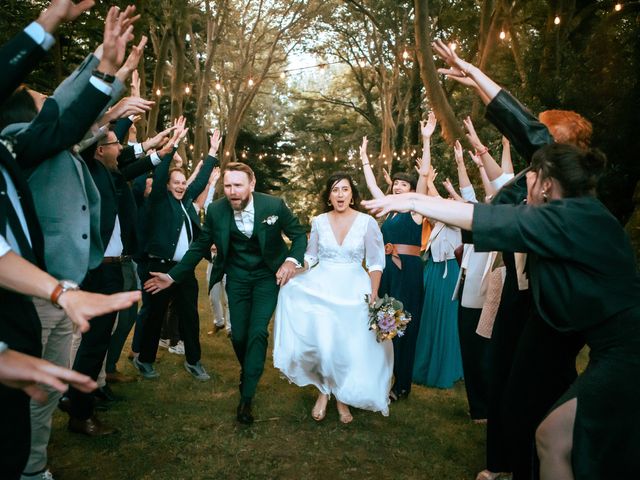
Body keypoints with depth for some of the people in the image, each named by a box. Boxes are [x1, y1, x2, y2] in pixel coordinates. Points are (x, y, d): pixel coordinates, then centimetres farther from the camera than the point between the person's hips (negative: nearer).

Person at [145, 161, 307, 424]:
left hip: (267, 275, -2)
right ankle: (249, 373, 38)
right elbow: (200, 246, -1)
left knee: (257, 332, -10)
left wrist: (292, 260, -22)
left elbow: (299, 234, -5)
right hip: (237, 277, 2)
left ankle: (246, 397, 2)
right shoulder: (216, 210, -14)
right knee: (238, 334, 5)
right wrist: (173, 276, -4)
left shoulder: (274, 205, -20)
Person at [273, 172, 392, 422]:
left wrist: (374, 294, -10)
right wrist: (295, 275, -2)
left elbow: (375, 263, -2)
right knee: (320, 341, -13)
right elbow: (310, 256, 12)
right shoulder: (319, 221, 3)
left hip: (354, 290, -1)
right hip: (320, 287, 1)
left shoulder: (367, 222, -4)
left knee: (350, 346, 1)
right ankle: (324, 389, 11)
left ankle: (342, 397, 23)